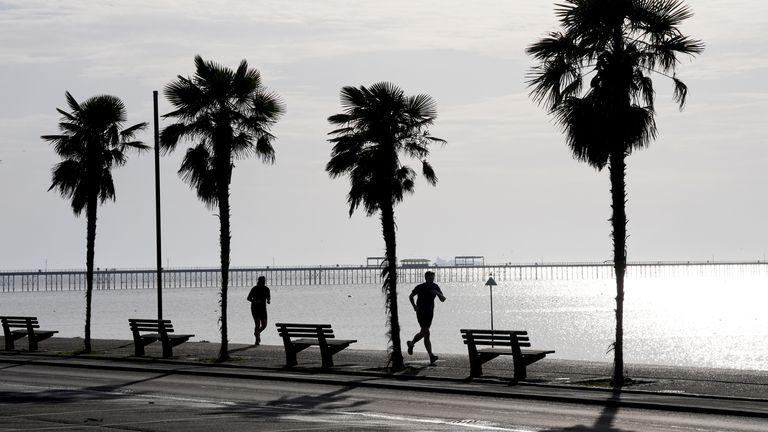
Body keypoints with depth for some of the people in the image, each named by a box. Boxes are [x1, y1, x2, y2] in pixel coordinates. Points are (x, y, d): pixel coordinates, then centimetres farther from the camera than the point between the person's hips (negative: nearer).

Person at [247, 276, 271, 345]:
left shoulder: (266, 289, 3)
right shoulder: (254, 289, -9)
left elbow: (268, 298, 18)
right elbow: (248, 298, -2)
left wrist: (268, 300, -6)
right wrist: (255, 301, -20)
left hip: (263, 308, 4)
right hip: (255, 308, -4)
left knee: (264, 325, 0)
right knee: (257, 324, -13)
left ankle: (257, 333, 32)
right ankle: (257, 340, -3)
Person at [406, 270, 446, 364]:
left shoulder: (435, 287, 1)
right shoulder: (420, 287, -7)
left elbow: (443, 299, -3)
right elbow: (411, 296, 8)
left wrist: (438, 293, -23)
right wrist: (414, 306, -8)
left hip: (430, 313, 5)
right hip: (421, 313, -5)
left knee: (423, 333, 14)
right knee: (426, 333, -14)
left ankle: (411, 343, 38)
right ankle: (431, 356, -13)